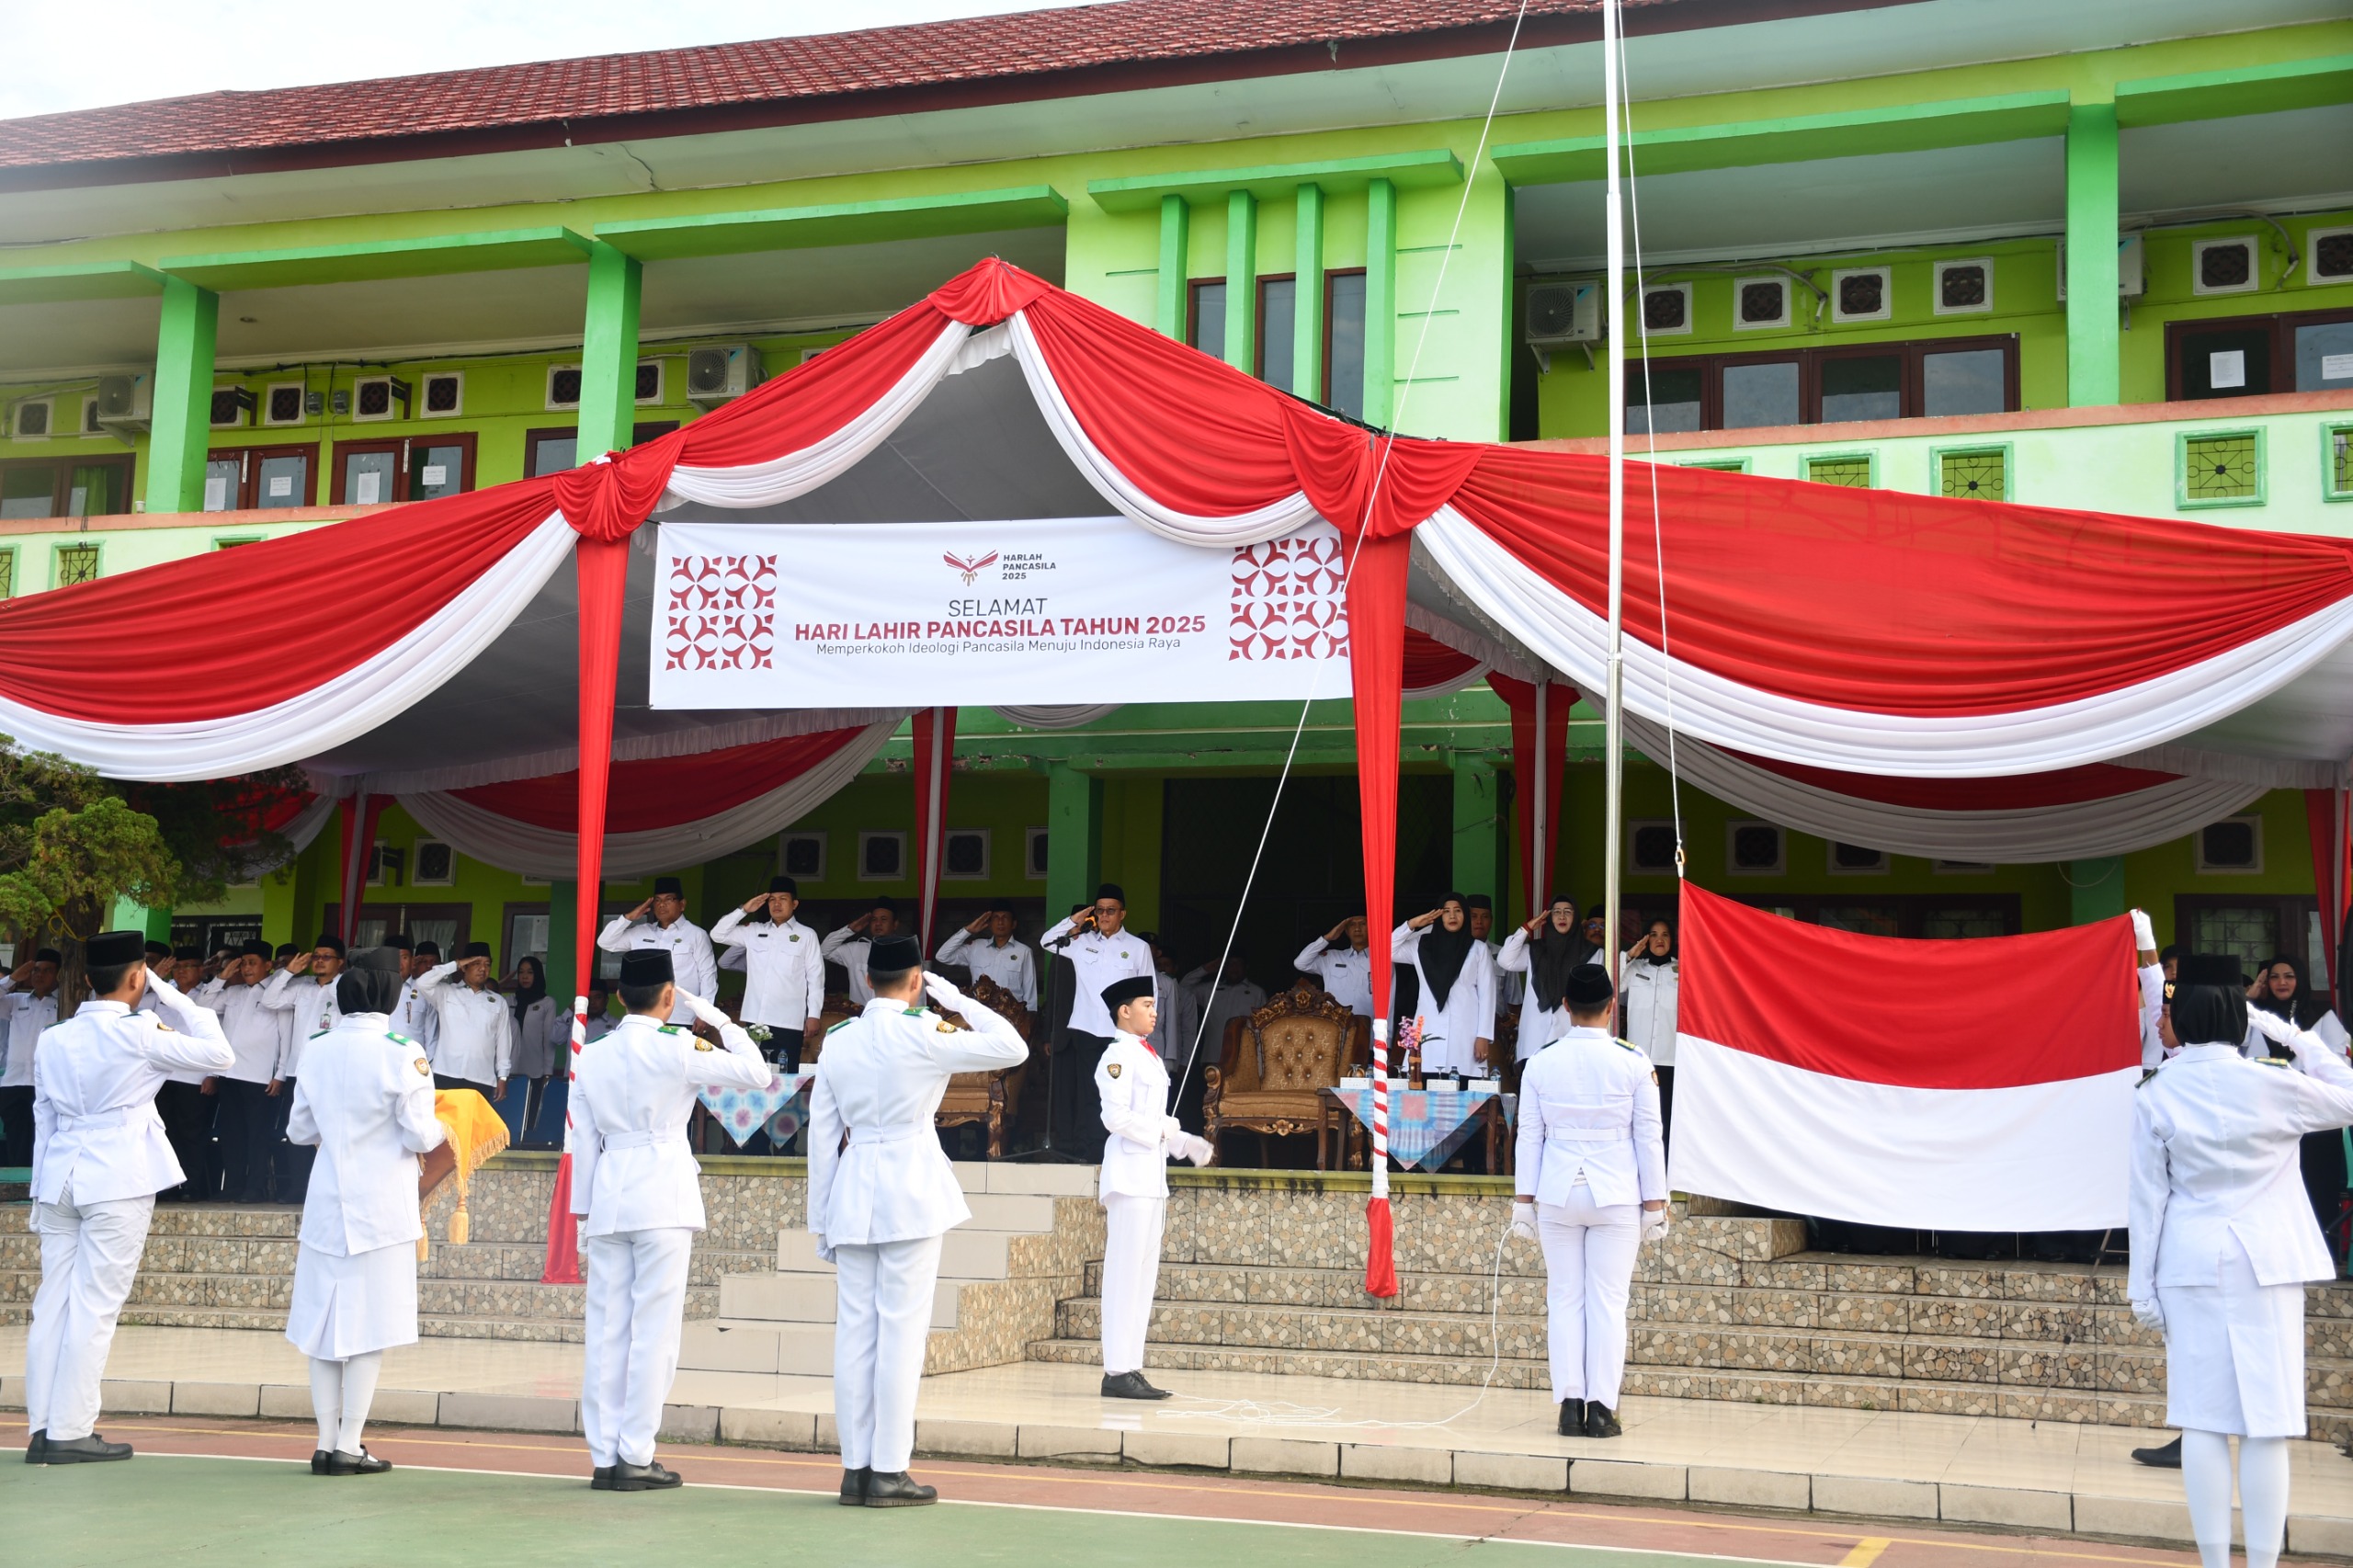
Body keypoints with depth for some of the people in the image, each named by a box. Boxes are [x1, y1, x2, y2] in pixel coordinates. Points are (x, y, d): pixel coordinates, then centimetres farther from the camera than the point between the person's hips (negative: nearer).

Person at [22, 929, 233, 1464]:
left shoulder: (54, 1039, 10)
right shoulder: (140, 1033, -9)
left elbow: (43, 1116, 15)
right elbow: (219, 1054, -3)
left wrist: (43, 1187, 21)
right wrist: (174, 1000, 3)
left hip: (60, 1178, 6)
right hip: (118, 1180, -6)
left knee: (53, 1302, 8)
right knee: (94, 1306, -3)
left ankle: (42, 1429, 11)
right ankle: (70, 1432, -2)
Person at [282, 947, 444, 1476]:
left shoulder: (318, 1049, 3)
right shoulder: (402, 1054, -13)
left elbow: (298, 1129, 10)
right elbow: (420, 1136, -12)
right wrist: (439, 1132, 9)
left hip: (326, 1200, 5)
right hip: (381, 1204, -5)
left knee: (326, 1318, 10)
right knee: (371, 1324, 2)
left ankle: (326, 1442, 13)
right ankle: (349, 1446, 4)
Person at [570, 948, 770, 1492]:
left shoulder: (592, 1057, 8)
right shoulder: (676, 1051, -8)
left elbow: (584, 1141, 11)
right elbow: (757, 1072, -6)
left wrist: (583, 1211, 16)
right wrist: (718, 1020, 3)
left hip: (609, 1196, 5)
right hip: (664, 1196, -5)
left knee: (607, 1329, 7)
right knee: (654, 1329, -1)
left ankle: (604, 1456, 10)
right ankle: (635, 1457, 0)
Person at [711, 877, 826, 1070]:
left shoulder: (806, 935, 4)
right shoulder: (754, 931, 13)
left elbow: (815, 977, 2)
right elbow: (718, 935, 12)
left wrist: (813, 1015, -4)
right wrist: (744, 910, 4)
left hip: (788, 1021, -3)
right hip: (755, 1019, 3)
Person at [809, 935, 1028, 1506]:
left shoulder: (837, 1040, 7)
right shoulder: (922, 1033, -9)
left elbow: (822, 1135, 10)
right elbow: (1012, 1047, -6)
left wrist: (822, 1218, 16)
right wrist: (954, 997, 2)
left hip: (853, 1191, 5)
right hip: (912, 1188, -5)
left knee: (855, 1329, 7)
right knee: (902, 1330, -2)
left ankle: (855, 1468, 10)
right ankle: (888, 1472, -1)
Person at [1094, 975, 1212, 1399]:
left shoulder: (1148, 1057, 18)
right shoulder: (1119, 1055, -10)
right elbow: (1116, 1117, -19)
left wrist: (1185, 1143, 10)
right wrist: (1161, 1130, -12)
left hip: (1152, 1177, 10)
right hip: (1130, 1176, -10)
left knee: (1145, 1275, 10)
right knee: (1126, 1273, -8)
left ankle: (1131, 1368, 14)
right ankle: (1118, 1371, -6)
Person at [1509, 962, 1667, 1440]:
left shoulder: (1540, 1063, -1)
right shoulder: (1633, 1062, -4)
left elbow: (1529, 1136, 3)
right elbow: (1649, 1137, -1)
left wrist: (1523, 1200, 10)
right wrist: (1655, 1203, 6)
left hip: (1558, 1193, 1)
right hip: (1615, 1195, -1)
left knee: (1564, 1299, 7)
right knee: (1608, 1302, 3)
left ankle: (1570, 1405, 6)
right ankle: (1601, 1409, 2)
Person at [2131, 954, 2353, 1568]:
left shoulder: (2156, 1096, -4)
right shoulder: (2273, 1085, -9)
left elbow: (2148, 1196, 0)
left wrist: (2143, 1284, 6)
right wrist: (2296, 1038, 10)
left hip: (2192, 1262, 2)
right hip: (2264, 1263, -1)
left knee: (2204, 1420, 5)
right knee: (2266, 1422, 1)